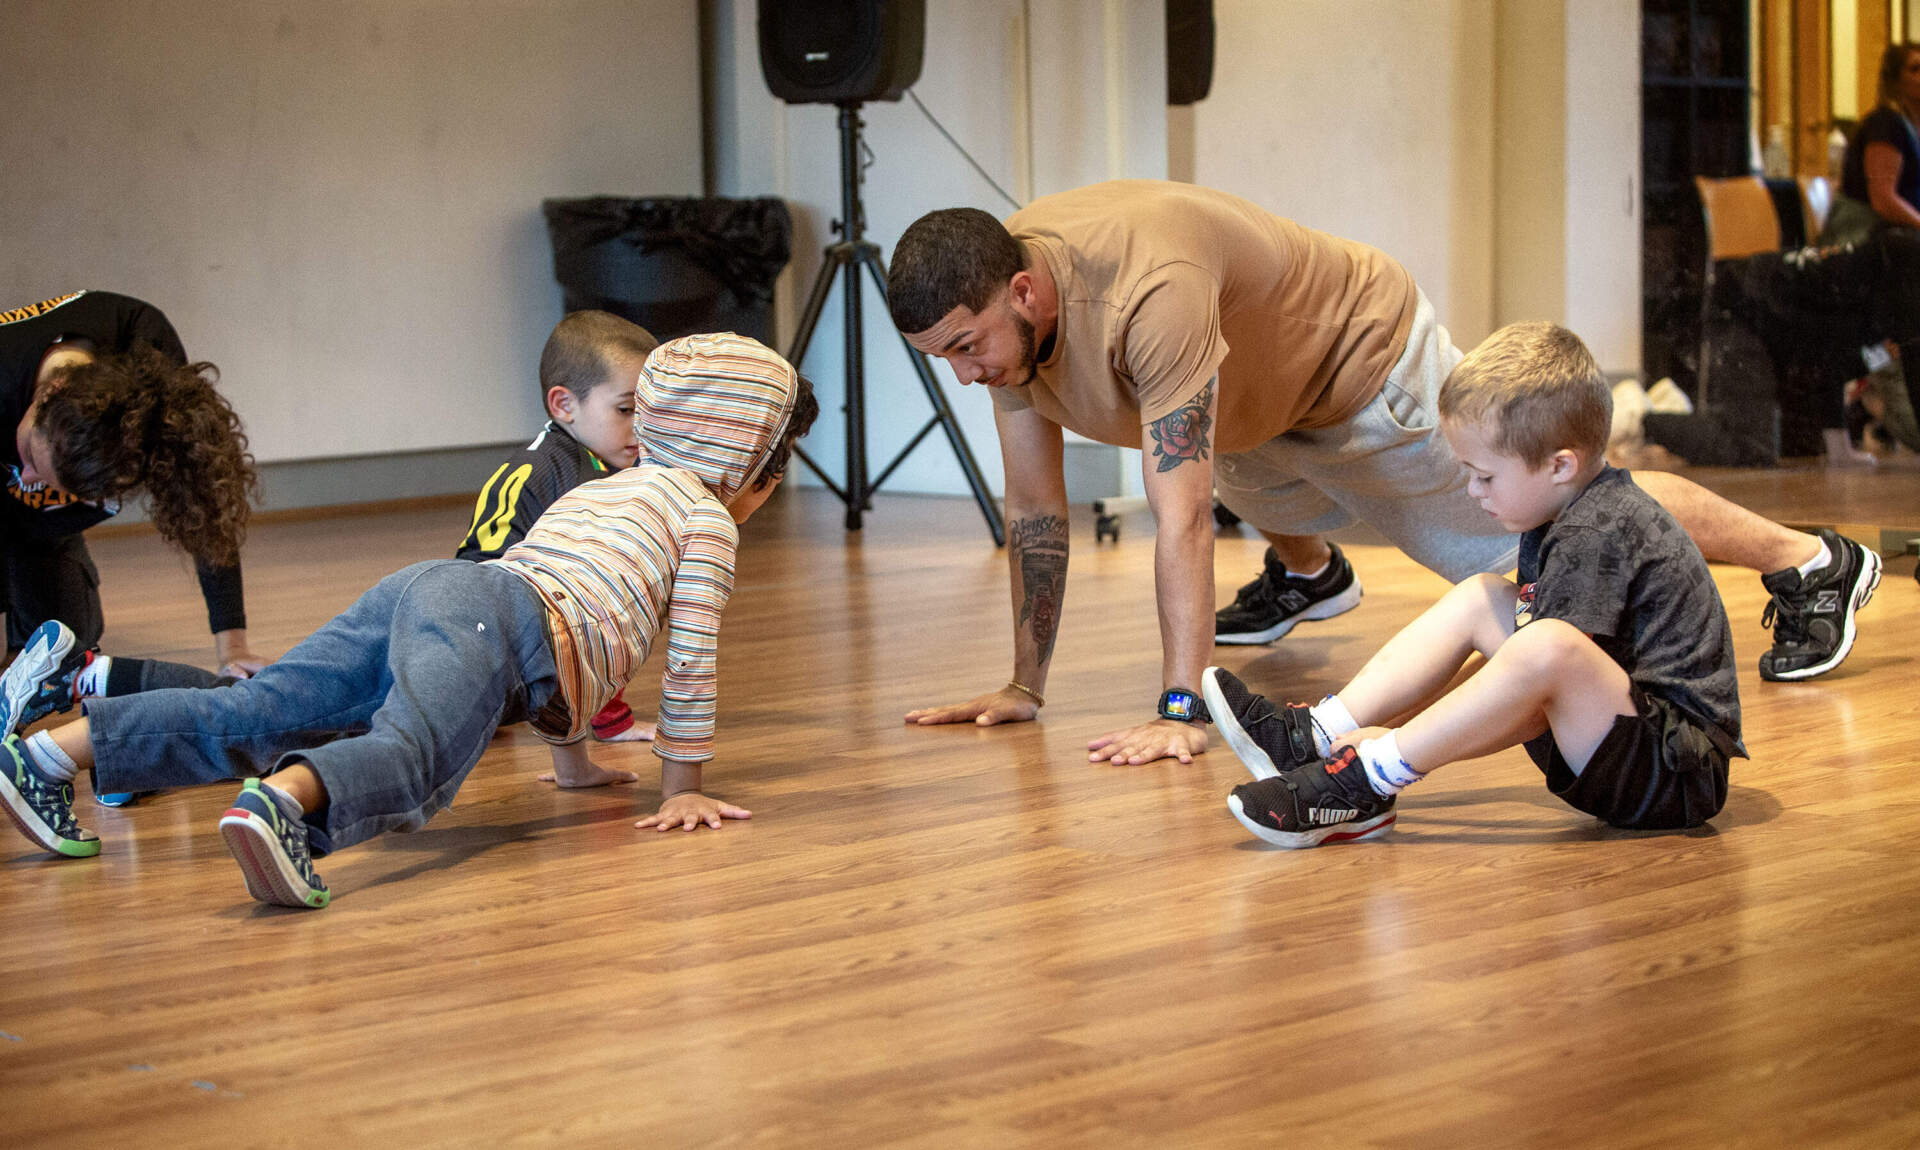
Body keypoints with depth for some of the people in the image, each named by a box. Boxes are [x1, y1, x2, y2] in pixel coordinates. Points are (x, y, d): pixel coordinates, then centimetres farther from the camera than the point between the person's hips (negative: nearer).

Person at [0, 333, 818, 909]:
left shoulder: (600, 490, 41)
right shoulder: (707, 516, 16)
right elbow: (691, 661, 9)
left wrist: (572, 759, 51)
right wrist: (681, 789, 16)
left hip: (416, 590, 8)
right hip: (490, 622, -8)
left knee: (246, 717, 1)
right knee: (408, 757, -34)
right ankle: (280, 803, -62)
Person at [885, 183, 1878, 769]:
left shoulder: (1144, 289, -43)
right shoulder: (995, 304, -18)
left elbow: (1182, 519, -45)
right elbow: (1034, 508, -9)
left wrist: (1179, 712, -46)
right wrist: (1023, 685, -6)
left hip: (1367, 358, -7)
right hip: (1265, 392, 7)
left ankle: (1810, 562, 22)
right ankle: (1306, 573, 61)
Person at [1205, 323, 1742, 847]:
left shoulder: (1598, 533, -19)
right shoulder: (1565, 517, 12)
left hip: (1686, 774, -11)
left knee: (1548, 649, -37)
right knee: (1479, 599, 9)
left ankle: (1365, 780, -29)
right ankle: (1317, 733, -3)